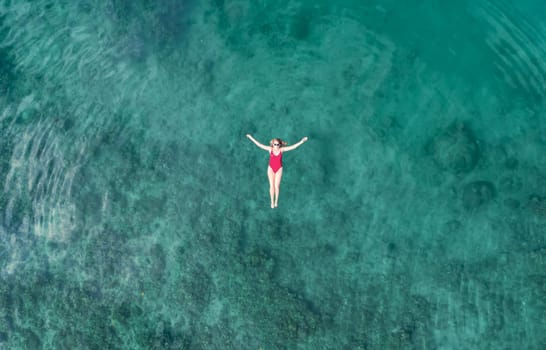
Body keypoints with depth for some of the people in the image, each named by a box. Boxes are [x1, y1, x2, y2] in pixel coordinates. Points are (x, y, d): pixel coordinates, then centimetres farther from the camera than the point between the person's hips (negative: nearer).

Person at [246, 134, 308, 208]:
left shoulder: (282, 149, -10)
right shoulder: (270, 149, -9)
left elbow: (293, 146, -12)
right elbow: (259, 145, -8)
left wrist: (302, 141, -17)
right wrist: (251, 138, -10)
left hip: (279, 169, 0)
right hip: (271, 169, 1)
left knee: (276, 186, -3)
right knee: (271, 186, 0)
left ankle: (276, 201, 16)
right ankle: (272, 202, 11)